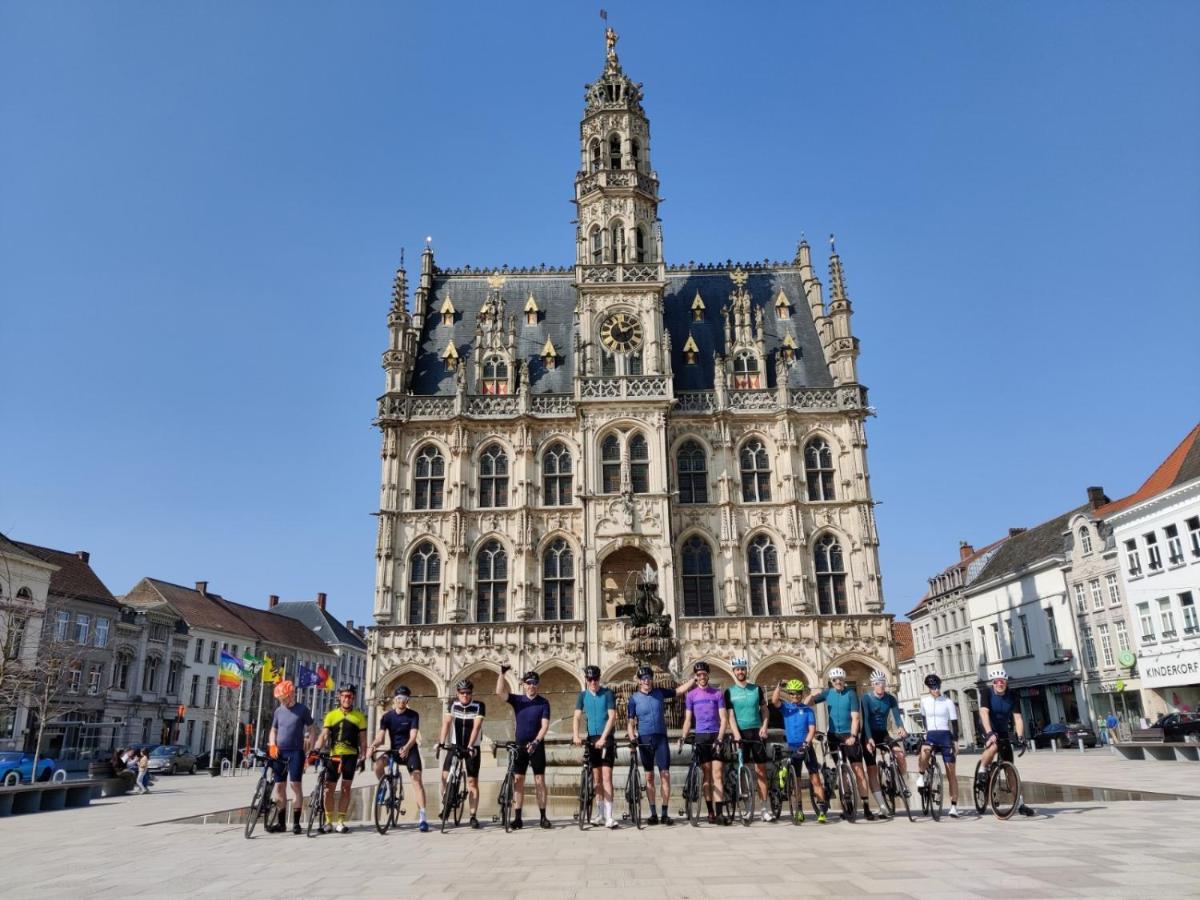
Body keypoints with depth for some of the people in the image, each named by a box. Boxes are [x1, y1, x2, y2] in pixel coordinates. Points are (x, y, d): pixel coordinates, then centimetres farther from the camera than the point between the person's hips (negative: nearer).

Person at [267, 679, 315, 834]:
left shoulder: (302, 709, -2)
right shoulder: (279, 711, 10)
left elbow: (310, 730, 2)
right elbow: (273, 730, 18)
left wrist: (310, 751, -7)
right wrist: (272, 745, -1)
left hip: (296, 752, -5)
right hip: (279, 752, 5)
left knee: (296, 784, -9)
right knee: (279, 786, 5)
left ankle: (296, 822, -4)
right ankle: (281, 822, 13)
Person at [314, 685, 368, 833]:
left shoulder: (359, 716, 6)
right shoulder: (331, 715, 7)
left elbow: (363, 740, 6)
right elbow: (324, 735, -1)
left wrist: (363, 758, -1)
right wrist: (316, 749, -17)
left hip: (350, 756, -1)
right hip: (334, 756, 1)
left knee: (346, 788, 1)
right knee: (328, 789, 2)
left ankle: (340, 822, 8)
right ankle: (328, 821, 16)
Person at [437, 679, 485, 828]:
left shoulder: (479, 706, -13)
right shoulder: (452, 704, -5)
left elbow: (476, 727, -22)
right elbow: (446, 723, -13)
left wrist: (470, 746, -33)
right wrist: (441, 742, -27)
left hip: (472, 747, -2)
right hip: (455, 745, 2)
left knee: (472, 782, -1)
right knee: (445, 776, -10)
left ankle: (473, 816, 5)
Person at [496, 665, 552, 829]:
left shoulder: (543, 703, -2)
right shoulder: (517, 700, 3)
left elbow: (545, 725, -9)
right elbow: (499, 692, -12)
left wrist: (535, 741, -23)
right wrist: (502, 674, -23)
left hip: (536, 746, -2)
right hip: (519, 746, 2)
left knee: (540, 781, 1)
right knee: (518, 781, 2)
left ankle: (542, 816, 7)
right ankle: (517, 818, 6)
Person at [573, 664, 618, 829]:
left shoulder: (608, 694, -5)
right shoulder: (582, 695, 6)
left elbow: (612, 717, -12)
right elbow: (577, 717, -1)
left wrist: (603, 738, -21)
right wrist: (575, 735, -18)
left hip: (606, 739, -4)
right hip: (591, 739, 4)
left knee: (606, 776, -10)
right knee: (596, 778, 9)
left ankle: (608, 816, -11)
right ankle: (600, 813, 19)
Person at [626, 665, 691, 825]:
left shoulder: (660, 693, 6)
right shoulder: (634, 698, 1)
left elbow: (679, 691, 14)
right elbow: (630, 721, -1)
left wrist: (694, 679, 6)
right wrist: (632, 736, -16)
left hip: (661, 738, 1)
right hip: (644, 739, -1)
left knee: (665, 775, -5)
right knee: (649, 777, 4)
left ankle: (665, 814, 0)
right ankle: (653, 814, 11)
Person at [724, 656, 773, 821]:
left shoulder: (756, 689, 8)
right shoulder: (729, 692, 3)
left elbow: (764, 710, 12)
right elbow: (730, 715, -3)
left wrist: (764, 726, -4)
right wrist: (736, 734, -16)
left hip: (756, 732, 1)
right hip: (740, 733, -1)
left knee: (761, 770, -1)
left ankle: (765, 807, 1)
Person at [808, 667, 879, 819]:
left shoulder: (851, 693, -4)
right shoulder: (828, 692, 6)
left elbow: (855, 717, -10)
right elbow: (808, 703, 6)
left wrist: (853, 736, -20)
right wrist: (811, 695, -14)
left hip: (849, 735, -3)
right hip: (834, 735, 3)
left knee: (858, 770, -6)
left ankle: (866, 806, -4)